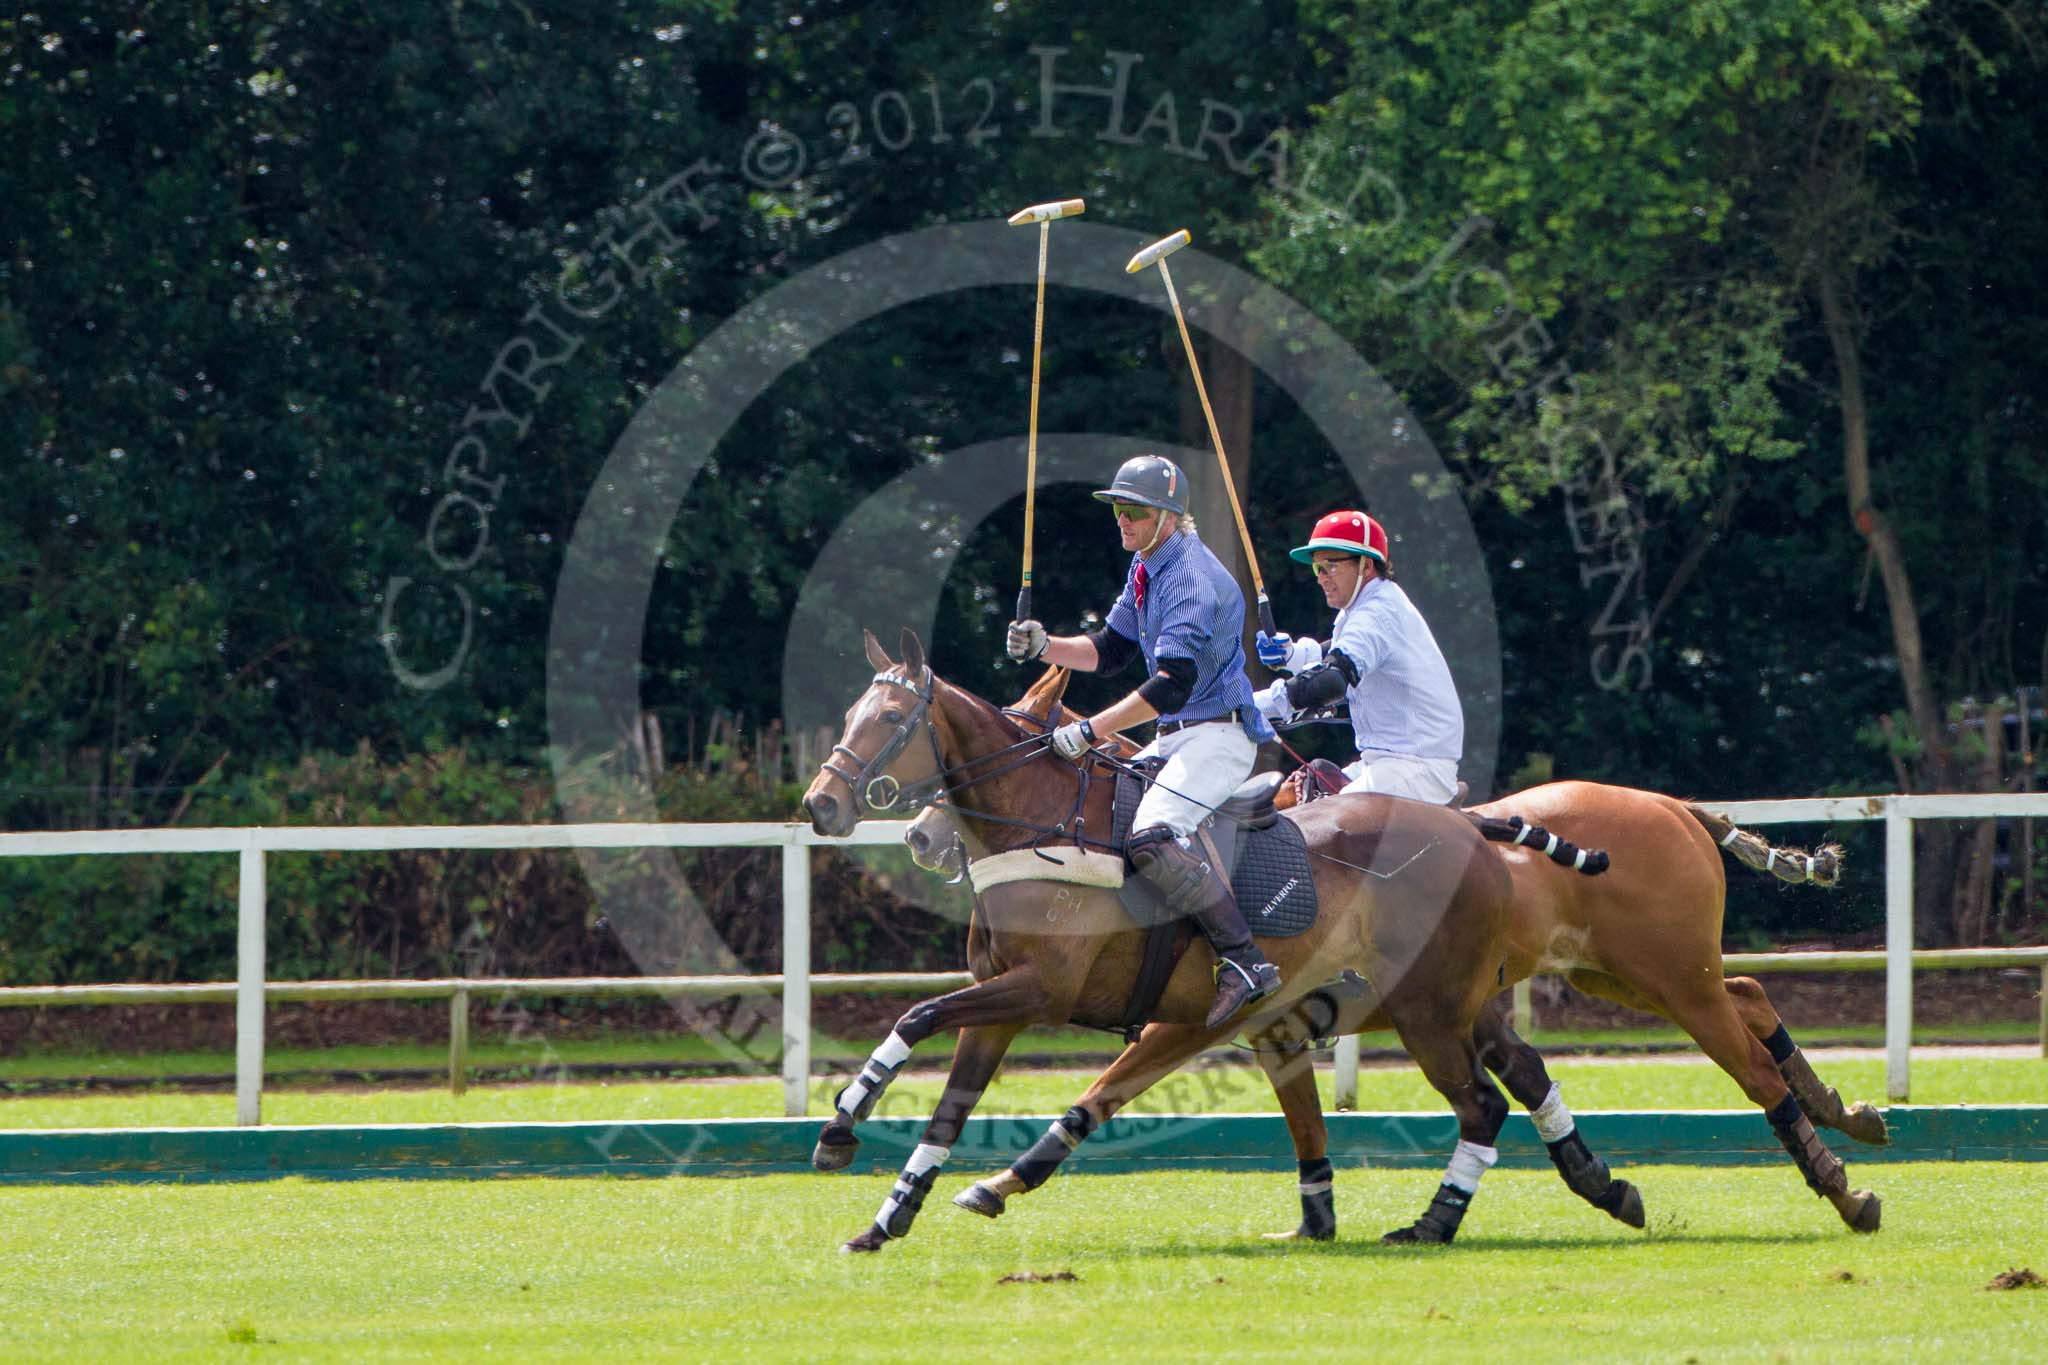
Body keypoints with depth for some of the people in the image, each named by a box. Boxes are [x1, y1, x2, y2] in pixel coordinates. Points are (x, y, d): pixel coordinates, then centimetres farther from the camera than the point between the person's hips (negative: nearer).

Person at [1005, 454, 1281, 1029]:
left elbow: (1172, 685, -27)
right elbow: (1108, 651, 23)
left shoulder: (1191, 580, -19)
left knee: (1152, 838, -30)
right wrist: (1044, 647, 4)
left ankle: (1244, 960, -32)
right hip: (1176, 737, 11)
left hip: (1220, 734, -11)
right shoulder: (1146, 570, 14)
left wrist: (1089, 731, -27)